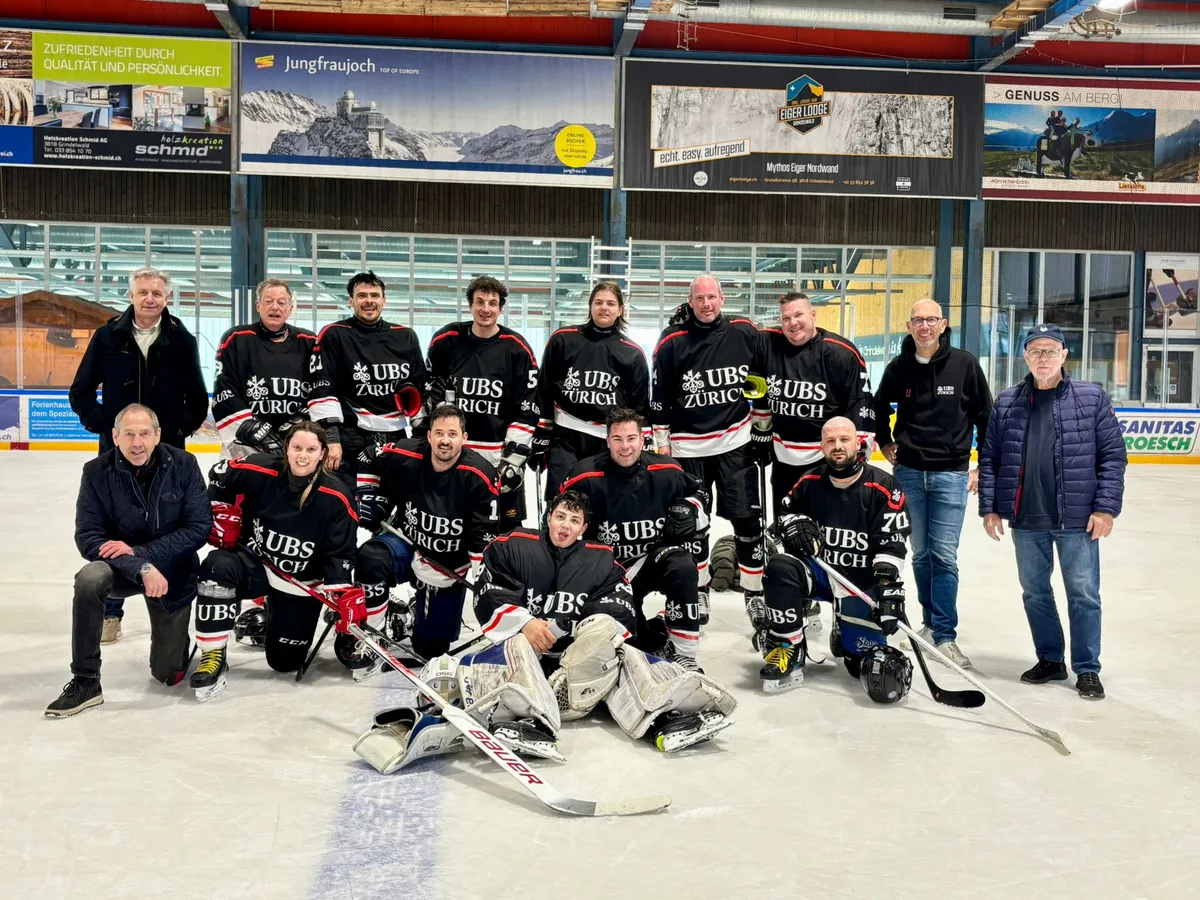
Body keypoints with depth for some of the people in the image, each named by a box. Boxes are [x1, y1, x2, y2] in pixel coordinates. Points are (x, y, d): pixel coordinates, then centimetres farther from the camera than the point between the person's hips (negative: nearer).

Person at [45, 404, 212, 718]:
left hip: (174, 570, -1)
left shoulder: (183, 465, -16)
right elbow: (88, 537, -17)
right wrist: (141, 569, -30)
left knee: (167, 673, 0)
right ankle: (85, 682, -20)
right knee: (89, 579, -35)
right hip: (121, 567, 1)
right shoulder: (97, 472, -14)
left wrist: (139, 552, -26)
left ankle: (177, 638, 38)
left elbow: (199, 528, -17)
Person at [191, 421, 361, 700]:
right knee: (218, 566, -34)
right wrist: (224, 517, -1)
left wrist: (348, 596, -21)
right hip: (253, 564, 0)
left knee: (285, 661, 2)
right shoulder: (259, 472, -17)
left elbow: (340, 554, -12)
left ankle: (269, 620, 36)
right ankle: (213, 655, -21)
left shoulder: (335, 497, -17)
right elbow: (219, 475, 3)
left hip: (301, 584, 0)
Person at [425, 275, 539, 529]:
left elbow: (527, 410, -6)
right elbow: (427, 391, 11)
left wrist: (515, 457, -10)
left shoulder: (517, 349, -6)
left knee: (508, 532, 3)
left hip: (500, 456, -2)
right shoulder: (446, 341, 0)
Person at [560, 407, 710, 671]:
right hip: (609, 566, 0)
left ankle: (683, 652, -21)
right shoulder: (586, 476, -14)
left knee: (684, 569, -33)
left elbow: (695, 492, 14)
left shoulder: (666, 471, -8)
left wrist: (689, 508, -9)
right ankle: (659, 646, 18)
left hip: (659, 555, 0)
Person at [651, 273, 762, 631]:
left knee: (747, 519, -1)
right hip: (687, 447, 0)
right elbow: (659, 398, 0)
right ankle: (698, 590, 27)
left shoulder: (745, 333, -2)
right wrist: (661, 443, 0)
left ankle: (755, 593, 14)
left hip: (735, 442, 0)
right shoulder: (672, 342, -6)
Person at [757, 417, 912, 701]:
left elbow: (892, 545, -16)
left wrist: (888, 588, -27)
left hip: (864, 582, -2)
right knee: (781, 568, -28)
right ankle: (787, 651, -15)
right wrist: (793, 524, -12)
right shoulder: (810, 483, -2)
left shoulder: (883, 487, -12)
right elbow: (784, 514, 12)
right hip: (820, 573, 3)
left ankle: (845, 634, 25)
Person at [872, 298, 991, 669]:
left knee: (944, 554, -5)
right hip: (909, 472, 2)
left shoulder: (964, 364, -5)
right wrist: (885, 443, 11)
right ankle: (930, 621, 26)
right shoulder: (898, 368, 1)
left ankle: (945, 635, 2)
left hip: (951, 473, -2)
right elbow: (879, 407, 19)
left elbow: (986, 417, 1)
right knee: (921, 553, 11)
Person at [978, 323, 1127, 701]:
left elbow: (1112, 455, -3)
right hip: (1026, 520, 3)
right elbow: (989, 458, 6)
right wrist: (989, 507, 2)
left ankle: (1087, 669, 17)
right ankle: (1050, 660, 29)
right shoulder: (1006, 403, 5)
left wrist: (1106, 507, -9)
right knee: (1034, 593, 13)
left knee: (1083, 594, 4)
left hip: (1077, 519, -3)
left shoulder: (1092, 398, -2)